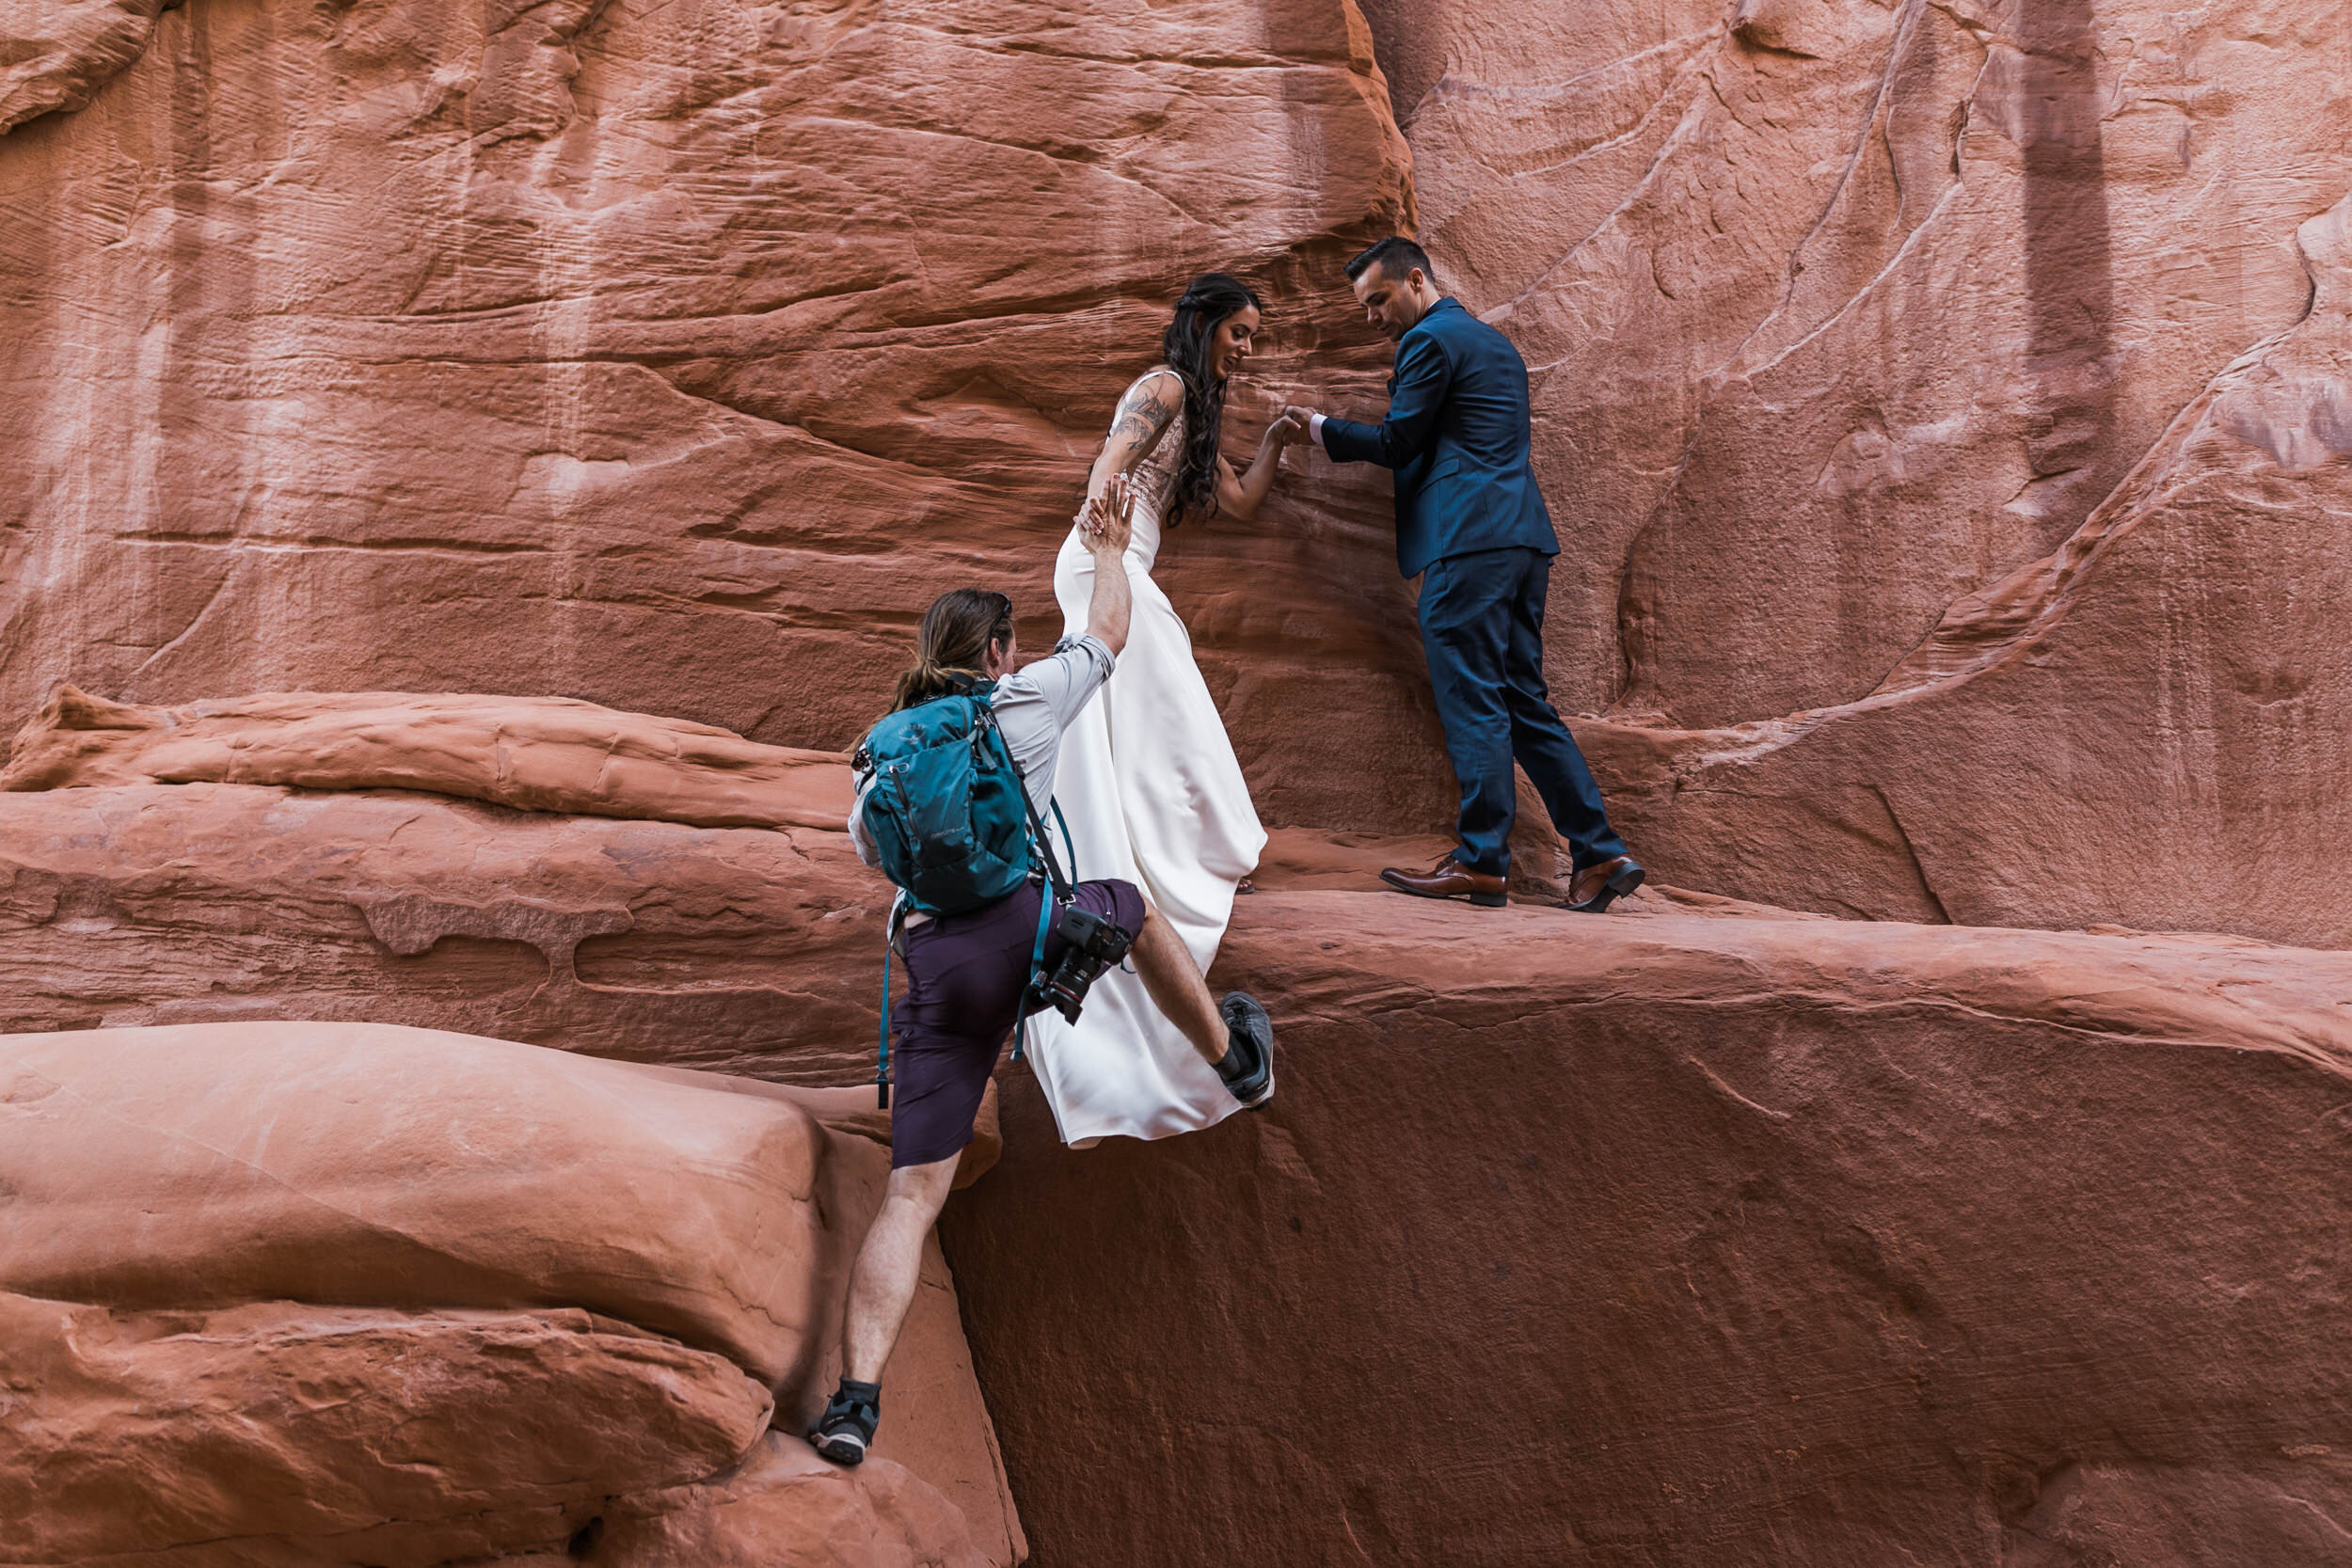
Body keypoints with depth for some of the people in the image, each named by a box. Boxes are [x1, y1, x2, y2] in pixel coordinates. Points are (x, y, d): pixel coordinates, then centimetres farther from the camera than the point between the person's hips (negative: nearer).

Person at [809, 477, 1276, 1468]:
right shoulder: (1028, 700, 12)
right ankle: (1235, 1060, 49)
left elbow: (871, 849, 32)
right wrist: (1110, 551, 46)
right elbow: (1108, 632, 29)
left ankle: (856, 1397, -10)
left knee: (912, 1193, 1)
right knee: (1133, 907, 34)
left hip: (937, 966, 2)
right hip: (1032, 925, -2)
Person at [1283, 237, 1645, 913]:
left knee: (1473, 700, -7)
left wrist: (1321, 428, 8)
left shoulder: (1429, 339, -4)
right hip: (1522, 539, 9)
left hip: (1468, 540, -9)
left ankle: (1481, 862, -5)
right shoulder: (1494, 342, 26)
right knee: (1524, 701, 9)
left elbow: (1396, 442, -4)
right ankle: (1600, 853, 7)